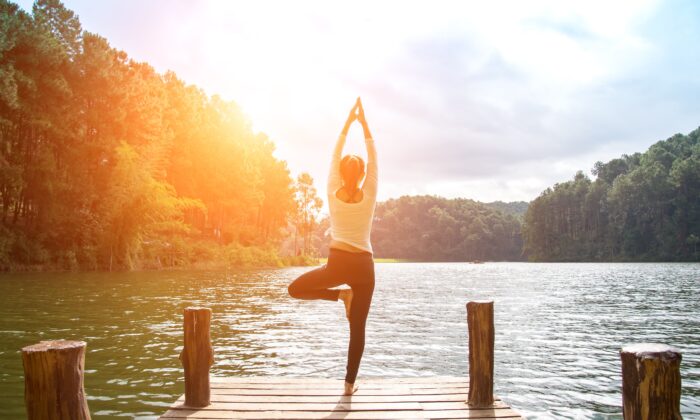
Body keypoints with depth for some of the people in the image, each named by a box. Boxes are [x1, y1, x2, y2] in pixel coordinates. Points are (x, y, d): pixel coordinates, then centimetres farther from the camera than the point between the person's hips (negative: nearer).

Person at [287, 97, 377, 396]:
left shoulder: (333, 193, 0)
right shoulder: (369, 196, 0)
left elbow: (335, 156, 10)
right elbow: (374, 158, 9)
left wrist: (348, 122, 15)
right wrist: (363, 122, 13)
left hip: (338, 263, -2)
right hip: (364, 266, 2)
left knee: (295, 289, 19)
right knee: (358, 328, 9)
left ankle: (340, 295, 1)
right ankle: (350, 383, 10)